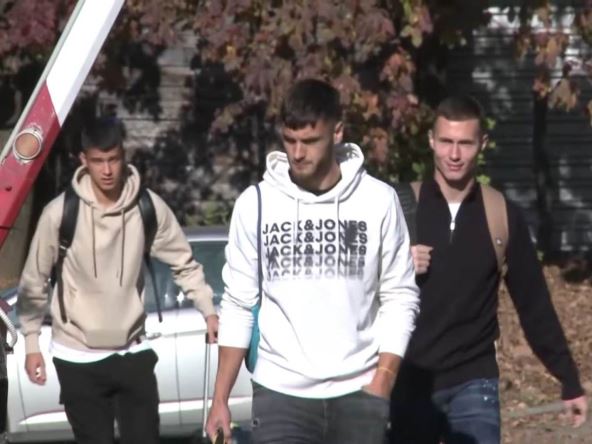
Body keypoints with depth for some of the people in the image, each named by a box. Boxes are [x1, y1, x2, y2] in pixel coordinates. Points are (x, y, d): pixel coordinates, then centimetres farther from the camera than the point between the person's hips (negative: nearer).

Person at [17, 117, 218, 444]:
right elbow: (34, 281, -2)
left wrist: (208, 311, -6)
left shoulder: (149, 207, -7)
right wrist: (31, 343, -1)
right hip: (78, 357, -2)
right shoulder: (60, 212, -13)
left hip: (133, 352, 2)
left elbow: (183, 264, 4)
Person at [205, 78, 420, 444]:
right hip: (280, 393, 0)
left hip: (357, 393, 0)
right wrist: (220, 399, 3)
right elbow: (239, 305, 5)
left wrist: (380, 386, -8)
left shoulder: (379, 201, -2)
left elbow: (400, 298, 1)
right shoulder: (256, 204, 0)